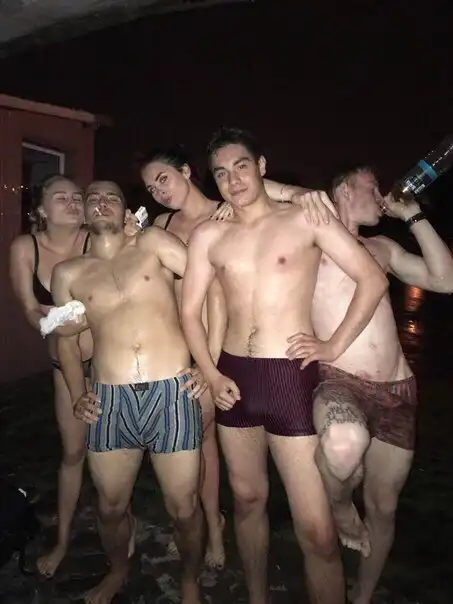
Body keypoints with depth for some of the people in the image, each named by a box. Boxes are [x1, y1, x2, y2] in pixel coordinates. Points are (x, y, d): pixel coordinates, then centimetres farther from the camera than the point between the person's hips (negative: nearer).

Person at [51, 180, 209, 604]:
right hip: (109, 400, 3)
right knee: (111, 507, 17)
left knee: (184, 509, 6)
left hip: (172, 392, -2)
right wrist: (77, 391, 6)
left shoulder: (152, 243, 6)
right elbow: (67, 339, 20)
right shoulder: (68, 274, 13)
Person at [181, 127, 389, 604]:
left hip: (293, 377, -4)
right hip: (233, 377, 4)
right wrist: (211, 375, -2)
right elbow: (189, 310, 8)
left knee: (316, 531, -4)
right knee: (247, 499, 19)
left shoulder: (306, 218, -2)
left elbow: (373, 279, -2)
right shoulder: (207, 236, 7)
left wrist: (336, 346, -6)